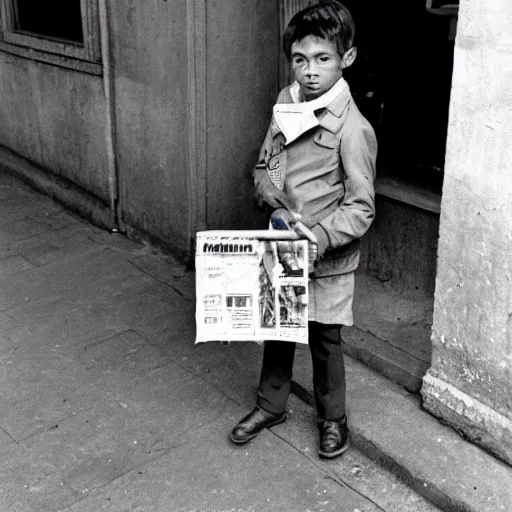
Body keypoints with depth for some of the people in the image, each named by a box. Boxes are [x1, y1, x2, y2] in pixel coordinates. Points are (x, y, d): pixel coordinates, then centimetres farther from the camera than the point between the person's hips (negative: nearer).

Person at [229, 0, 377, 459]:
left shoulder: (352, 129, -21)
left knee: (324, 339, 11)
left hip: (327, 259, -5)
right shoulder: (286, 103, -1)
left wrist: (318, 239, -28)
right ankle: (271, 405, 40)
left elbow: (361, 209, -18)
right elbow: (263, 165, 11)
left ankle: (333, 419, 34)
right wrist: (273, 198, -9)